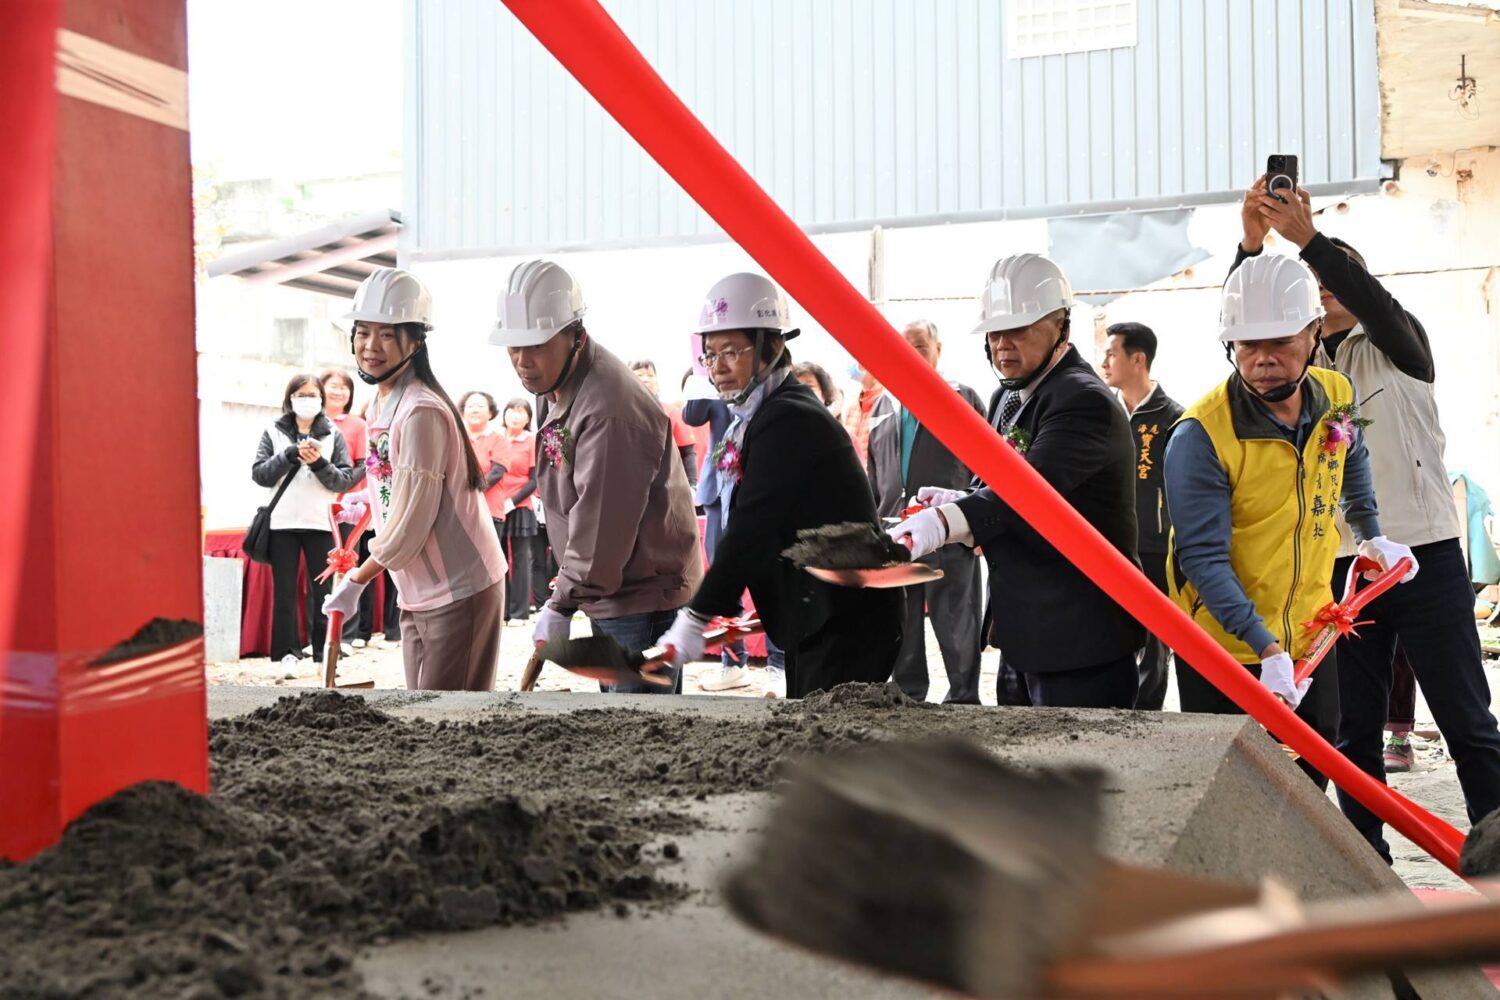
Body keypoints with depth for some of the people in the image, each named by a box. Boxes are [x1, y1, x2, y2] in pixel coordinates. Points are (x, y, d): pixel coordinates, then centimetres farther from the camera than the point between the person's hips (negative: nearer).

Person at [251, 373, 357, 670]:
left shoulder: (333, 434, 7)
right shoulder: (274, 432, 7)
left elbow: (346, 479, 1)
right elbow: (259, 474, -2)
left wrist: (319, 464, -15)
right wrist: (291, 454, -14)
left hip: (320, 523, 0)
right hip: (282, 522, 0)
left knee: (322, 589, 2)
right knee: (284, 590, 5)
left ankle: (325, 648, 8)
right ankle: (287, 649, 10)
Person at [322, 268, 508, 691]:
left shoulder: (421, 412, -21)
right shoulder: (381, 402, 7)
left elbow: (409, 526, -20)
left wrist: (355, 581, -9)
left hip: (458, 590, -9)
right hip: (417, 593, 9)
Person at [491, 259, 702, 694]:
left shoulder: (609, 411, -27)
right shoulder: (562, 388, 7)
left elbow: (600, 530, -27)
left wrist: (561, 605, -18)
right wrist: (569, 589, 13)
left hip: (644, 596, -11)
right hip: (612, 593, 11)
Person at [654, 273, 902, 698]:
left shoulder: (788, 420, -17)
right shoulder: (755, 419, 14)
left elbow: (753, 529, -24)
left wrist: (697, 617, -24)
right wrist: (724, 610, 10)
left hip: (845, 621, -10)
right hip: (812, 619, 10)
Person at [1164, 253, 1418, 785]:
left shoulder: (1337, 398, -5)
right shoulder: (1201, 434, -24)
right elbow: (1203, 559, -25)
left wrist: (1371, 534, 20)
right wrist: (1266, 648, -31)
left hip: (1310, 637, 6)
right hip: (1227, 651, -6)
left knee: (1312, 782, 19)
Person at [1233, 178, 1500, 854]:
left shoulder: (1398, 347, 5)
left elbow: (1372, 301, -16)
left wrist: (1310, 238, -28)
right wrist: (1251, 246, -22)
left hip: (1425, 557, -2)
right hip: (1341, 567, 3)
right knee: (1354, 734, 9)